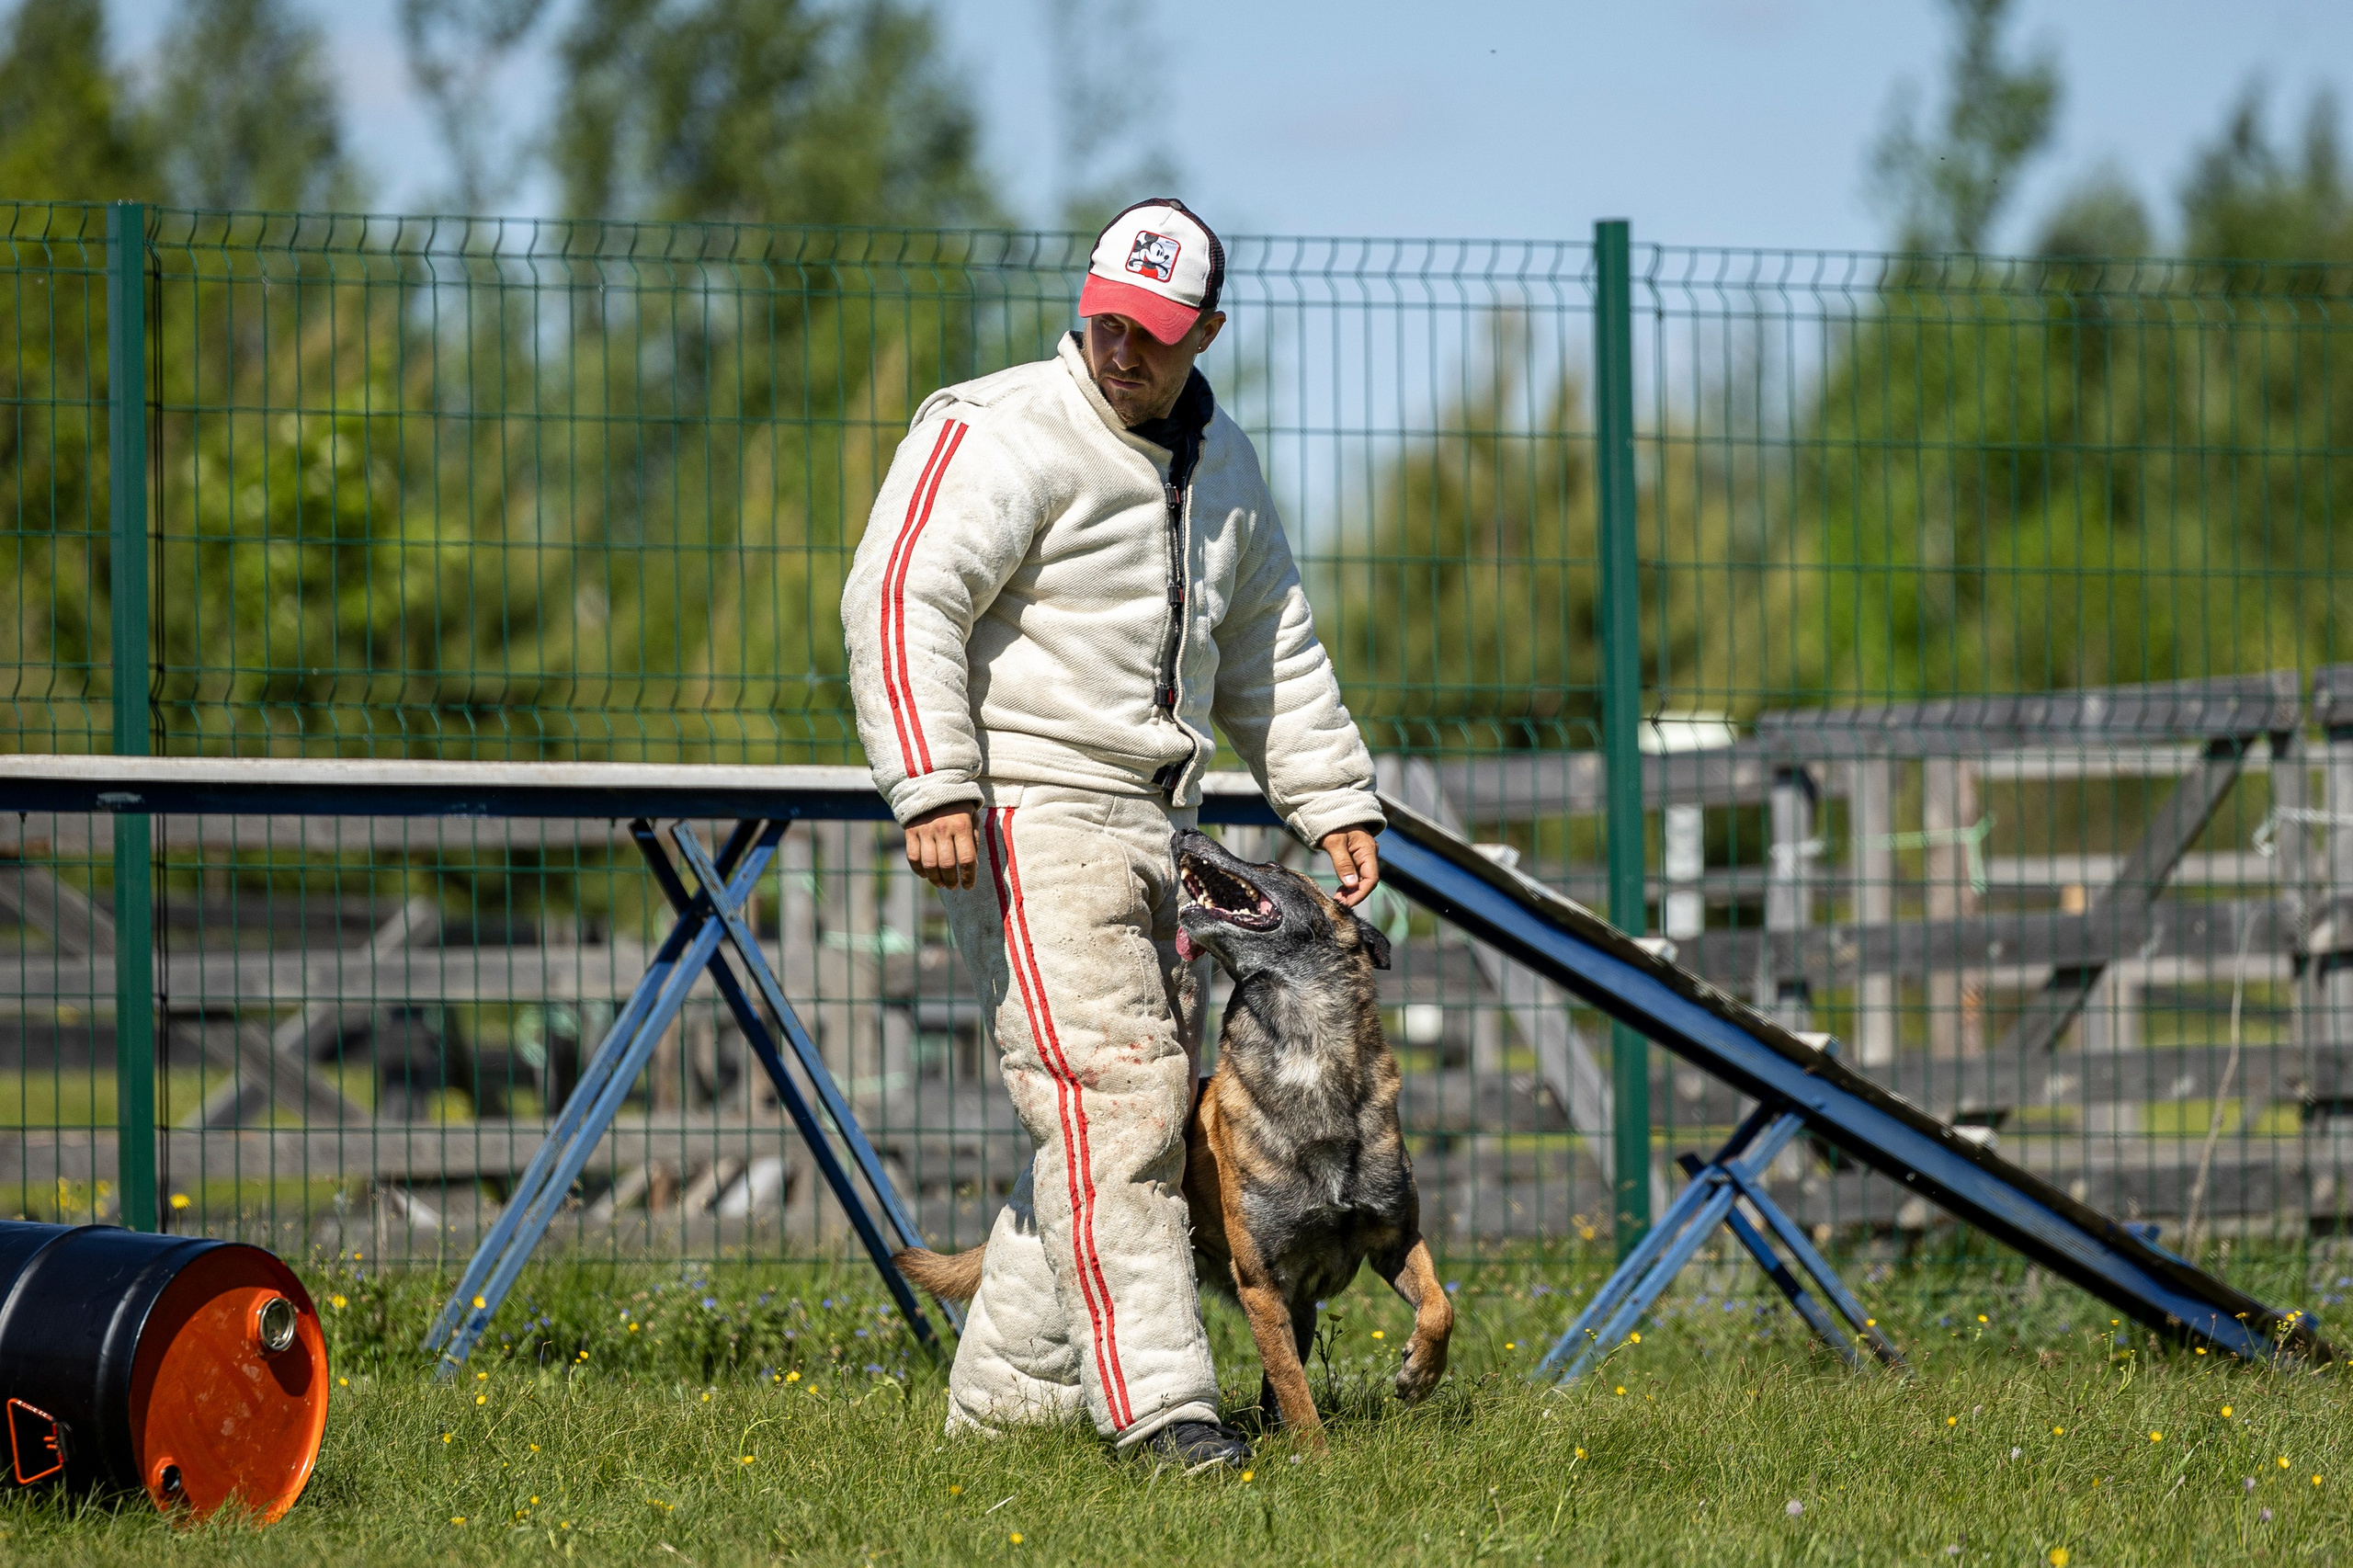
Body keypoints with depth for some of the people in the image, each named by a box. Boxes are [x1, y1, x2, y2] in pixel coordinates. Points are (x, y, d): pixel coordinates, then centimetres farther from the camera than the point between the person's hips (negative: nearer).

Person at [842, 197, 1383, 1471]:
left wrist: (1334, 803, 21)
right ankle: (1154, 1398, -19)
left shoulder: (1218, 462, 16)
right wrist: (933, 790, -26)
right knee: (1106, 1092, -16)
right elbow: (900, 600, -18)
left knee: (1145, 1104, 8)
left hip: (1146, 827, 9)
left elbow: (1274, 652, 27)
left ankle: (1008, 1389, 15)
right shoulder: (1002, 435, -9)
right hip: (1027, 816, -8)